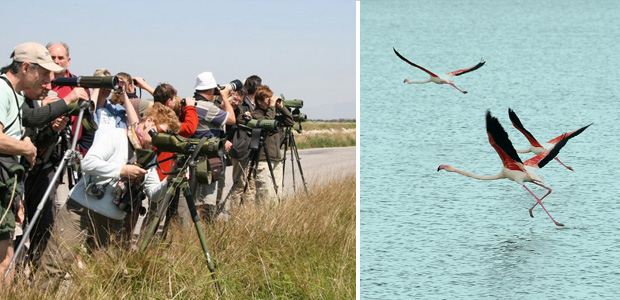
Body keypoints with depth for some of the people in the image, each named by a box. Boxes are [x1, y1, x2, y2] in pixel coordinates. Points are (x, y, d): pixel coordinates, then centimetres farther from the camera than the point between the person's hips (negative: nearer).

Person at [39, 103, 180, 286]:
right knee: (54, 267, -12)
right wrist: (122, 170, -21)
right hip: (81, 211, -6)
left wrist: (168, 182, -12)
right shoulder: (116, 137, -6)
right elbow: (88, 162, -18)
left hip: (112, 223, 6)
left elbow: (153, 194, 8)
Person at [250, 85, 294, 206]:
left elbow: (291, 122, 15)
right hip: (263, 161, -7)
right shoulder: (255, 114, -5)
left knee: (276, 195, 7)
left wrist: (281, 107, 6)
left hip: (277, 161, 7)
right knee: (266, 196, -14)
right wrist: (271, 106, -13)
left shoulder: (276, 113, 16)